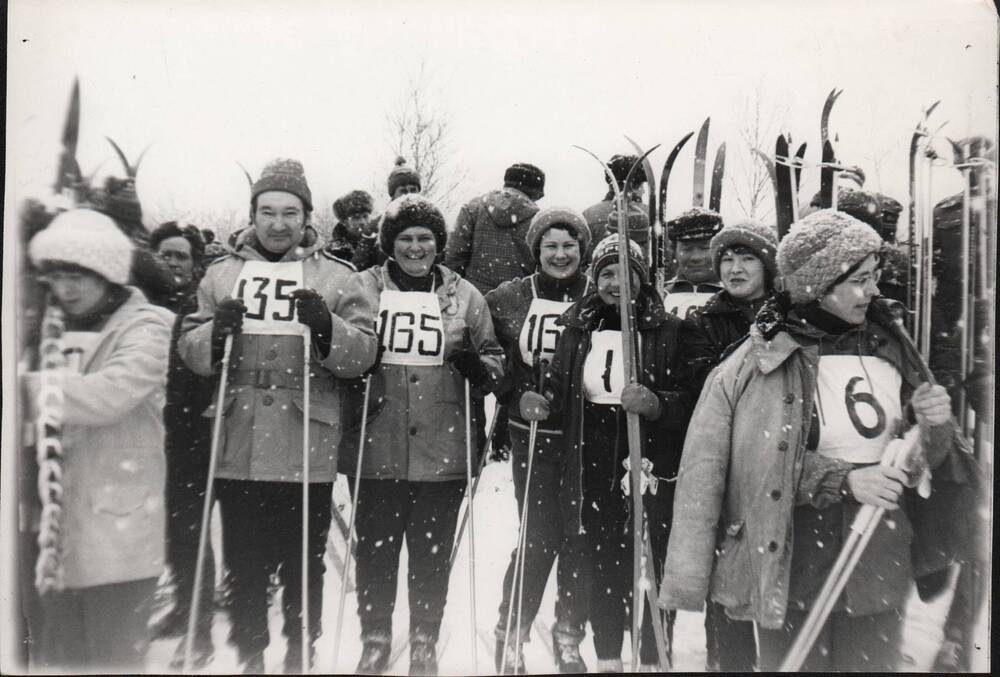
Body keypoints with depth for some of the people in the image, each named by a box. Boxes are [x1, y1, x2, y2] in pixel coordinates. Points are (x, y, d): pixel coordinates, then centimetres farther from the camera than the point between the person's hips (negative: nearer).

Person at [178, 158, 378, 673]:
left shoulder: (335, 276, 3)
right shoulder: (222, 272, 10)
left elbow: (364, 355, -3)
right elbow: (189, 350, 8)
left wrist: (326, 327, -20)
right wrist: (215, 333, -12)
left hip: (307, 451, -1)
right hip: (238, 450, 2)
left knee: (304, 565, 12)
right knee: (244, 564, 14)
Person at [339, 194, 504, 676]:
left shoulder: (464, 296, 7)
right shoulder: (362, 288, 4)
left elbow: (495, 358, 12)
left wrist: (481, 367, -10)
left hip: (442, 451, 1)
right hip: (375, 450, 0)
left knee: (432, 553, 10)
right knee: (375, 549, 10)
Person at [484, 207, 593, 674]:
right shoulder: (509, 299, 1)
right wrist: (514, 396, -1)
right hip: (533, 437, -1)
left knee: (579, 538, 8)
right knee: (539, 537, -2)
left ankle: (569, 635, 28)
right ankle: (511, 634, 20)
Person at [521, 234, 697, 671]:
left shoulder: (669, 330, -3)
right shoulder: (578, 327, 8)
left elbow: (689, 399, -6)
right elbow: (561, 388, 13)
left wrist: (656, 404, -25)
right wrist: (541, 401, -7)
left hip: (651, 468, -3)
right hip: (592, 470, 3)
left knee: (650, 567, 2)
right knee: (602, 565, 13)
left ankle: (653, 661, 20)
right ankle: (607, 658, 28)